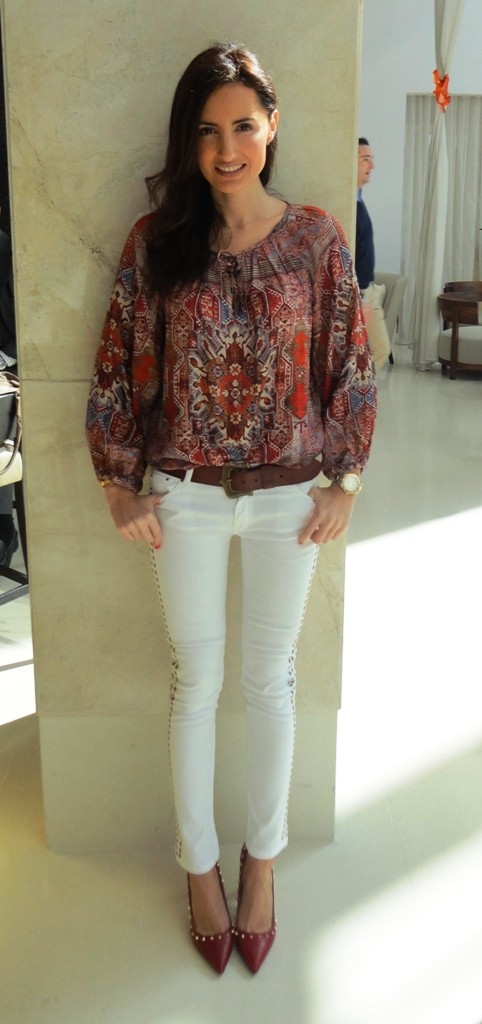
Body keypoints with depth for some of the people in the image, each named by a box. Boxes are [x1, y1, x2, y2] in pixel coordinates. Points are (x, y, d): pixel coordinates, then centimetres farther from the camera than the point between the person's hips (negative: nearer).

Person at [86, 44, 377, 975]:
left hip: (290, 494, 0)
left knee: (271, 679, 13)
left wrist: (344, 483, -2)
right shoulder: (155, 241, -4)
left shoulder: (316, 238, -4)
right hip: (186, 496, 0)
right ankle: (200, 865, 34)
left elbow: (350, 366, 0)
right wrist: (121, 487, -2)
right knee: (196, 682, 11)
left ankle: (262, 861, 36)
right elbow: (117, 370, -1)